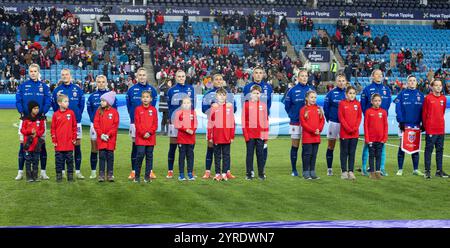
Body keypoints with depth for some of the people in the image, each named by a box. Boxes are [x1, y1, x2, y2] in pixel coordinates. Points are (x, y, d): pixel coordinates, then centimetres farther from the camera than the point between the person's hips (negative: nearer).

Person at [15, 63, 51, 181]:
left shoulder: (44, 86, 6)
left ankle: (43, 172, 9)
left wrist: (42, 113, -14)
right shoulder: (22, 86, 5)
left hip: (40, 119, 0)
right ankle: (20, 172, 6)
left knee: (42, 145, 3)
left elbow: (48, 102, -1)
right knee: (23, 145, 1)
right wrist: (22, 112, -14)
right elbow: (18, 101, 0)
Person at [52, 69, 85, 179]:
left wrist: (77, 115, 1)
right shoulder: (57, 90, 4)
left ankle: (78, 171, 5)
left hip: (75, 121, 0)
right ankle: (62, 171, 10)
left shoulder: (77, 89, 4)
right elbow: (54, 106, 6)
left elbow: (81, 104, 7)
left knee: (77, 145, 0)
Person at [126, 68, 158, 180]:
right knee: (135, 146, 3)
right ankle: (133, 171, 7)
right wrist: (133, 118, -2)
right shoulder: (131, 90, 3)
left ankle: (150, 171, 9)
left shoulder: (152, 90, 4)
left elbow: (153, 106, 5)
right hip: (135, 122, 0)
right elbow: (129, 106, 5)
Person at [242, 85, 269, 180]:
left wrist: (266, 134, 2)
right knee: (249, 153, 4)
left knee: (260, 153, 5)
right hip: (250, 134, -1)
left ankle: (261, 173, 12)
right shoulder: (246, 104, 3)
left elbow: (266, 119, 8)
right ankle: (249, 173, 9)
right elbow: (243, 120, 1)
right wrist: (245, 133, -6)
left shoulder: (263, 105, 7)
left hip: (260, 134, 1)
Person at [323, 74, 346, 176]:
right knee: (331, 146, 4)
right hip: (333, 122, -1)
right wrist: (328, 118, -2)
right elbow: (326, 107, 0)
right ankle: (329, 169, 11)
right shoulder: (331, 93, -2)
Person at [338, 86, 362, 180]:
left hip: (355, 133, 3)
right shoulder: (342, 103, -4)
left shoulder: (357, 104, 6)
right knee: (344, 152, 4)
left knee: (352, 152, 5)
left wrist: (355, 127, -8)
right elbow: (341, 117, -7)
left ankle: (351, 171, 9)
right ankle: (344, 171, 9)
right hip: (344, 132, -3)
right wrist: (348, 128, -13)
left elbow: (359, 117, 6)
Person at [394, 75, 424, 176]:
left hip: (416, 125, 3)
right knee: (402, 147, 1)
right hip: (405, 125, -2)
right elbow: (398, 109, -6)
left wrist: (422, 123, 2)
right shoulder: (402, 94, 0)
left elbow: (423, 110, 7)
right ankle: (400, 169, 8)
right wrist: (401, 122, -13)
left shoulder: (420, 95, 8)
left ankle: (416, 169, 13)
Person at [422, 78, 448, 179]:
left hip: (441, 129, 5)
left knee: (440, 150, 10)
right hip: (430, 129, -5)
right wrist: (426, 125, 6)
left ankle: (439, 170, 18)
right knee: (429, 150, 0)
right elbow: (424, 113, -1)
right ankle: (427, 171, 5)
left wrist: (440, 123, 15)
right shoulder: (428, 98, -6)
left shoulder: (444, 98, 7)